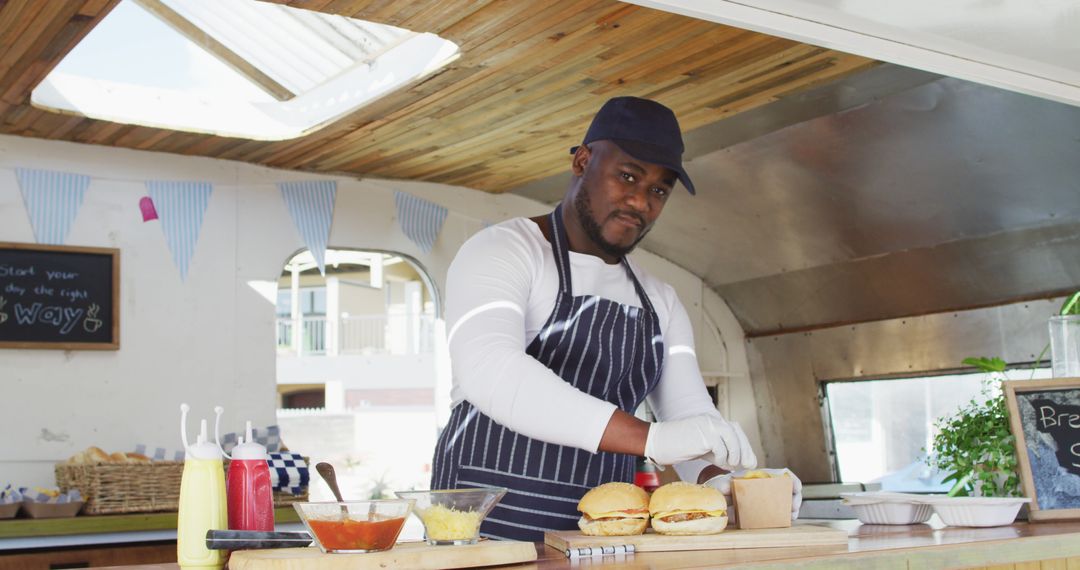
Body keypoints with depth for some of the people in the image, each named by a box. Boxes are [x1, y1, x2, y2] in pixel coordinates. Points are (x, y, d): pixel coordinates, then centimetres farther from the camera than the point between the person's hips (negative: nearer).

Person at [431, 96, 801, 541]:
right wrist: (650, 438, -29)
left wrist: (717, 479, -15)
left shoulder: (659, 302, 18)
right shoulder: (502, 251, -3)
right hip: (489, 526, -6)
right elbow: (487, 370, -22)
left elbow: (689, 411, 10)